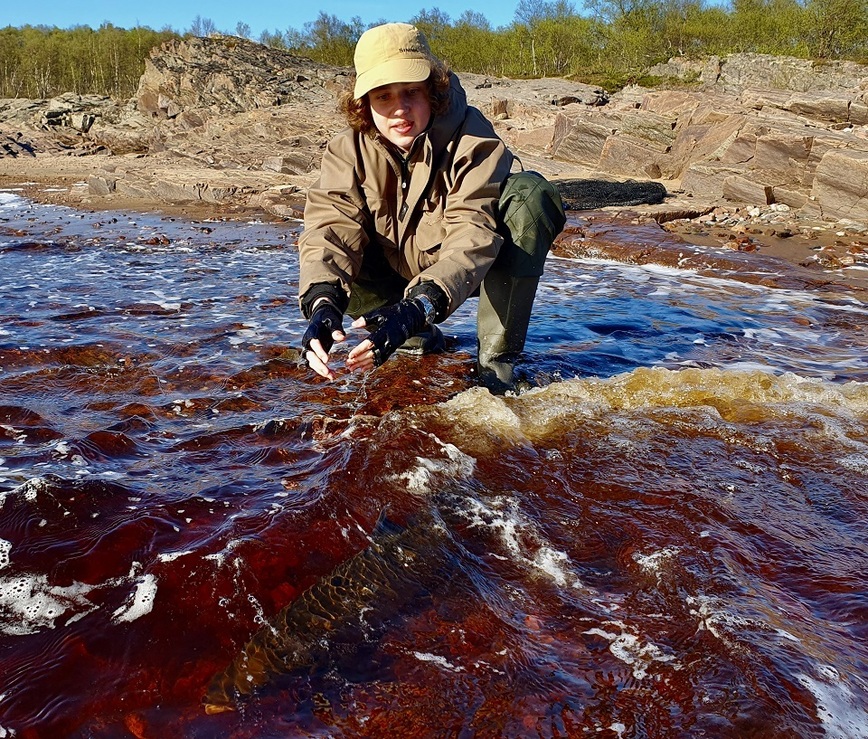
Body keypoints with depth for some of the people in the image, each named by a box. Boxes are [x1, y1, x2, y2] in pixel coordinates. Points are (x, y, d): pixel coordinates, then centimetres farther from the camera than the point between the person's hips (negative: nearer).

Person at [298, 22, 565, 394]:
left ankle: (496, 355, -22)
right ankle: (418, 337, 1)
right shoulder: (348, 149, -15)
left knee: (530, 193, -30)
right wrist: (322, 302, -49)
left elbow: (472, 234, -37)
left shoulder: (472, 138, -25)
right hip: (397, 275, 4)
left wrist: (418, 307, -54)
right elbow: (330, 225, -28)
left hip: (473, 272, -3)